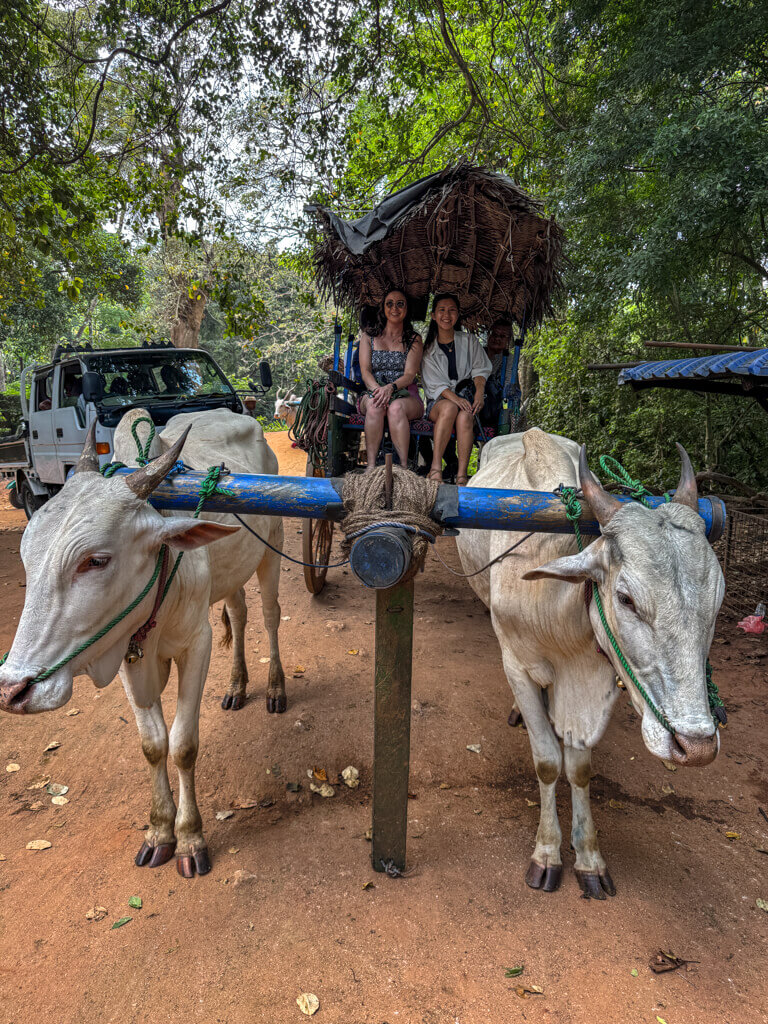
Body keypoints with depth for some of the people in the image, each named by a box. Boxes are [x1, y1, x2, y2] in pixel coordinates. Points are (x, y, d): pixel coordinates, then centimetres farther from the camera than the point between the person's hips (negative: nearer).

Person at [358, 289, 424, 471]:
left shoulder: (414, 339, 10)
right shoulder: (369, 335, 13)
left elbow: (409, 374, -3)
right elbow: (365, 371, 2)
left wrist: (391, 388, -25)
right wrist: (378, 390, -20)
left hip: (406, 395, -1)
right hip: (373, 391, 1)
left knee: (396, 407, -37)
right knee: (375, 406, -36)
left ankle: (404, 467, -40)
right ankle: (371, 464, -37)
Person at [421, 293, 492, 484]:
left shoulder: (470, 341, 14)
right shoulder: (427, 348, 8)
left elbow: (480, 370, 7)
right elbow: (434, 382, -3)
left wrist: (479, 392, -15)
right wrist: (453, 397, -22)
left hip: (467, 397, 1)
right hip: (438, 401, -1)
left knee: (465, 416, -35)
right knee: (450, 407, -37)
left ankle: (462, 476, -39)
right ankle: (435, 469, -42)